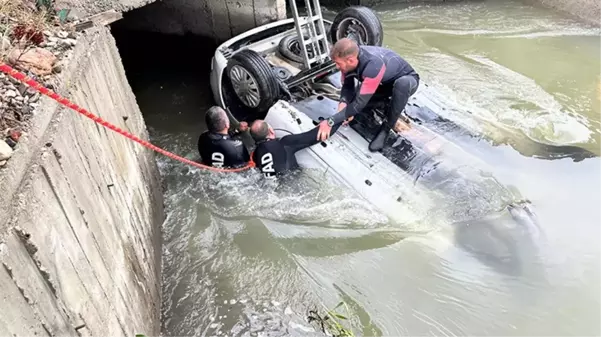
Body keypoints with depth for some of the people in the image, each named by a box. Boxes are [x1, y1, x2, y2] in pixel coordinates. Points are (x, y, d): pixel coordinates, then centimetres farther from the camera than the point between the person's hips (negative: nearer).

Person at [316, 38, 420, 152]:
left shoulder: (373, 65, -42)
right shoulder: (349, 57, -21)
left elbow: (359, 103, -41)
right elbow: (347, 86, -10)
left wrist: (330, 122, -40)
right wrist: (343, 103, -32)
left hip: (407, 79, -6)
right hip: (385, 82, 7)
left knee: (402, 84, -42)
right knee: (351, 100, -10)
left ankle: (386, 128, -22)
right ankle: (388, 101, 13)